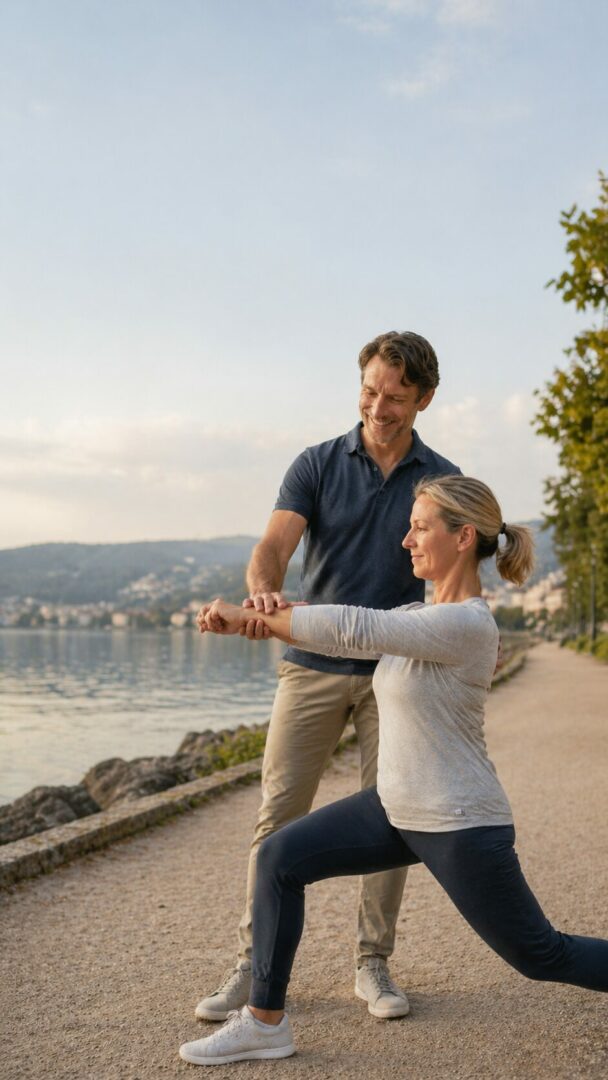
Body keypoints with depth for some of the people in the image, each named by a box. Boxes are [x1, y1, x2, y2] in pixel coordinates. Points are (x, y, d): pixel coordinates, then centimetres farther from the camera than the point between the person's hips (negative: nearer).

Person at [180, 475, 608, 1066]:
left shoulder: (464, 625, -24)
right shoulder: (425, 613, 5)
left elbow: (351, 629, -30)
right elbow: (355, 628, 3)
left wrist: (249, 616, -22)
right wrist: (262, 615, -13)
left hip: (461, 825, -8)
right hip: (398, 807, 9)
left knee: (541, 956, 8)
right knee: (281, 858, 0)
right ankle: (264, 1022, 10)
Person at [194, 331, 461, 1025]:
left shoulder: (441, 479, 2)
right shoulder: (317, 465, -1)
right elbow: (273, 546, -14)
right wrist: (263, 592, -38)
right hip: (311, 666, 0)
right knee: (279, 815, 0)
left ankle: (372, 965, 20)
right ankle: (255, 966, 11)